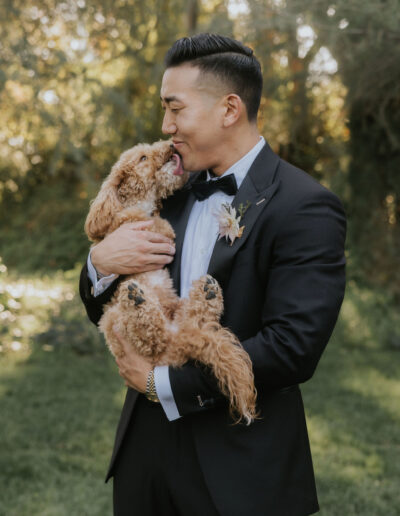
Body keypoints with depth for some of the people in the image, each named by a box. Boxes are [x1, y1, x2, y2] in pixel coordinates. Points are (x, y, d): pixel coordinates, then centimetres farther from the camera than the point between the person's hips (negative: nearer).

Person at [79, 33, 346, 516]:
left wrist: (163, 381, -16)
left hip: (238, 468, -5)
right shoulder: (172, 191, 7)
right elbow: (103, 313, 10)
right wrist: (100, 261, -12)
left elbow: (292, 348, -23)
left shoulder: (305, 207, -14)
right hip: (147, 438, 6)